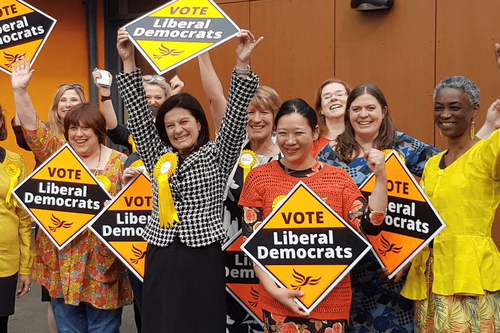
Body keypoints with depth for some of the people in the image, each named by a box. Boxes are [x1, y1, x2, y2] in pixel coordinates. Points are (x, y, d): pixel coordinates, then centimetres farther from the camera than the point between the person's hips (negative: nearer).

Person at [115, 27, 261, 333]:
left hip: (204, 259, -3)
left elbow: (236, 116, -9)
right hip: (161, 260, 3)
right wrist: (129, 61, -5)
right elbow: (138, 115, 3)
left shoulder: (217, 156, 3)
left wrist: (242, 64, -20)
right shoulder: (158, 157, 10)